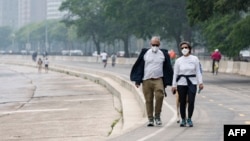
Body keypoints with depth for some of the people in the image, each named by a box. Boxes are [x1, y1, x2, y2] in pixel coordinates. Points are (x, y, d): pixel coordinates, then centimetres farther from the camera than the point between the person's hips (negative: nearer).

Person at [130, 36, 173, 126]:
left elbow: (167, 68, 13)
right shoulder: (145, 53, 7)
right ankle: (150, 119, 10)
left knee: (159, 96, -22)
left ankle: (157, 116, -6)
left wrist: (166, 82, 8)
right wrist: (137, 81, 1)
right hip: (146, 80, 1)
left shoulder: (164, 54, 8)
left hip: (158, 79, -1)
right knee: (148, 100, 1)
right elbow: (139, 67, 7)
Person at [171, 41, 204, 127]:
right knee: (182, 102, 1)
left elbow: (198, 71, 5)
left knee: (191, 101, -12)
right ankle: (183, 119, 15)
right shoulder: (178, 60, 6)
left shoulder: (194, 59, 4)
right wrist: (174, 85, 4)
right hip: (181, 83, 1)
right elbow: (175, 73, 7)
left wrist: (200, 82, -3)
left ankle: (189, 119, 2)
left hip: (192, 82, -1)